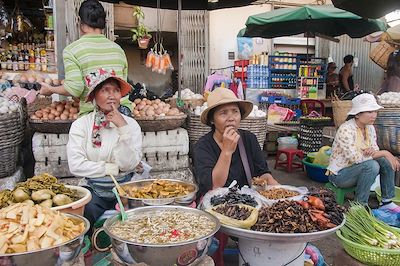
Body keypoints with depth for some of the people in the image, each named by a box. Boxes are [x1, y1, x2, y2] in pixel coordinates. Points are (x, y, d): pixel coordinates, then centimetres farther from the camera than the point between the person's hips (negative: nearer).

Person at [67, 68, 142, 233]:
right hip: (93, 188, 0)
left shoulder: (131, 124, 2)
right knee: (85, 211, -30)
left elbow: (128, 165, -10)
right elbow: (75, 165, -10)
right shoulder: (81, 125, 0)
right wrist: (113, 168, -10)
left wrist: (122, 128, -17)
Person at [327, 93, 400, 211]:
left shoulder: (370, 128, 2)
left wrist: (373, 151, -22)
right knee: (371, 165, -28)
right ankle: (360, 205, -14)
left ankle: (387, 201, 4)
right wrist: (384, 153, -25)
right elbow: (355, 158, -30)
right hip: (339, 174, -8)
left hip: (357, 169, 8)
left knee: (386, 161, -8)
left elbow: (375, 150, 3)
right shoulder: (345, 130, -24)